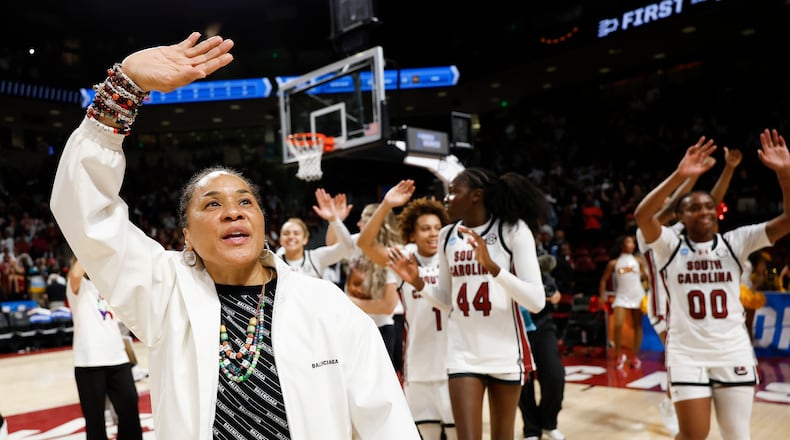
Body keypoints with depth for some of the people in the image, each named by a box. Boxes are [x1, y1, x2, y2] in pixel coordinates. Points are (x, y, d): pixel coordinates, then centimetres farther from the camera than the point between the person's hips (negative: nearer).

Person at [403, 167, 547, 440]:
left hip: (505, 352, -2)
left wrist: (492, 266, -27)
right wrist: (417, 282, -3)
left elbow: (536, 301, -16)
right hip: (462, 353, 3)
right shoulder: (447, 236, 5)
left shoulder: (513, 229, -8)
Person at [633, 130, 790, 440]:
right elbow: (642, 216, -23)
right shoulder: (670, 246, -3)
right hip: (687, 354, -2)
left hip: (734, 353, 3)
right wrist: (680, 175, -33)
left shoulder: (735, 242, 4)